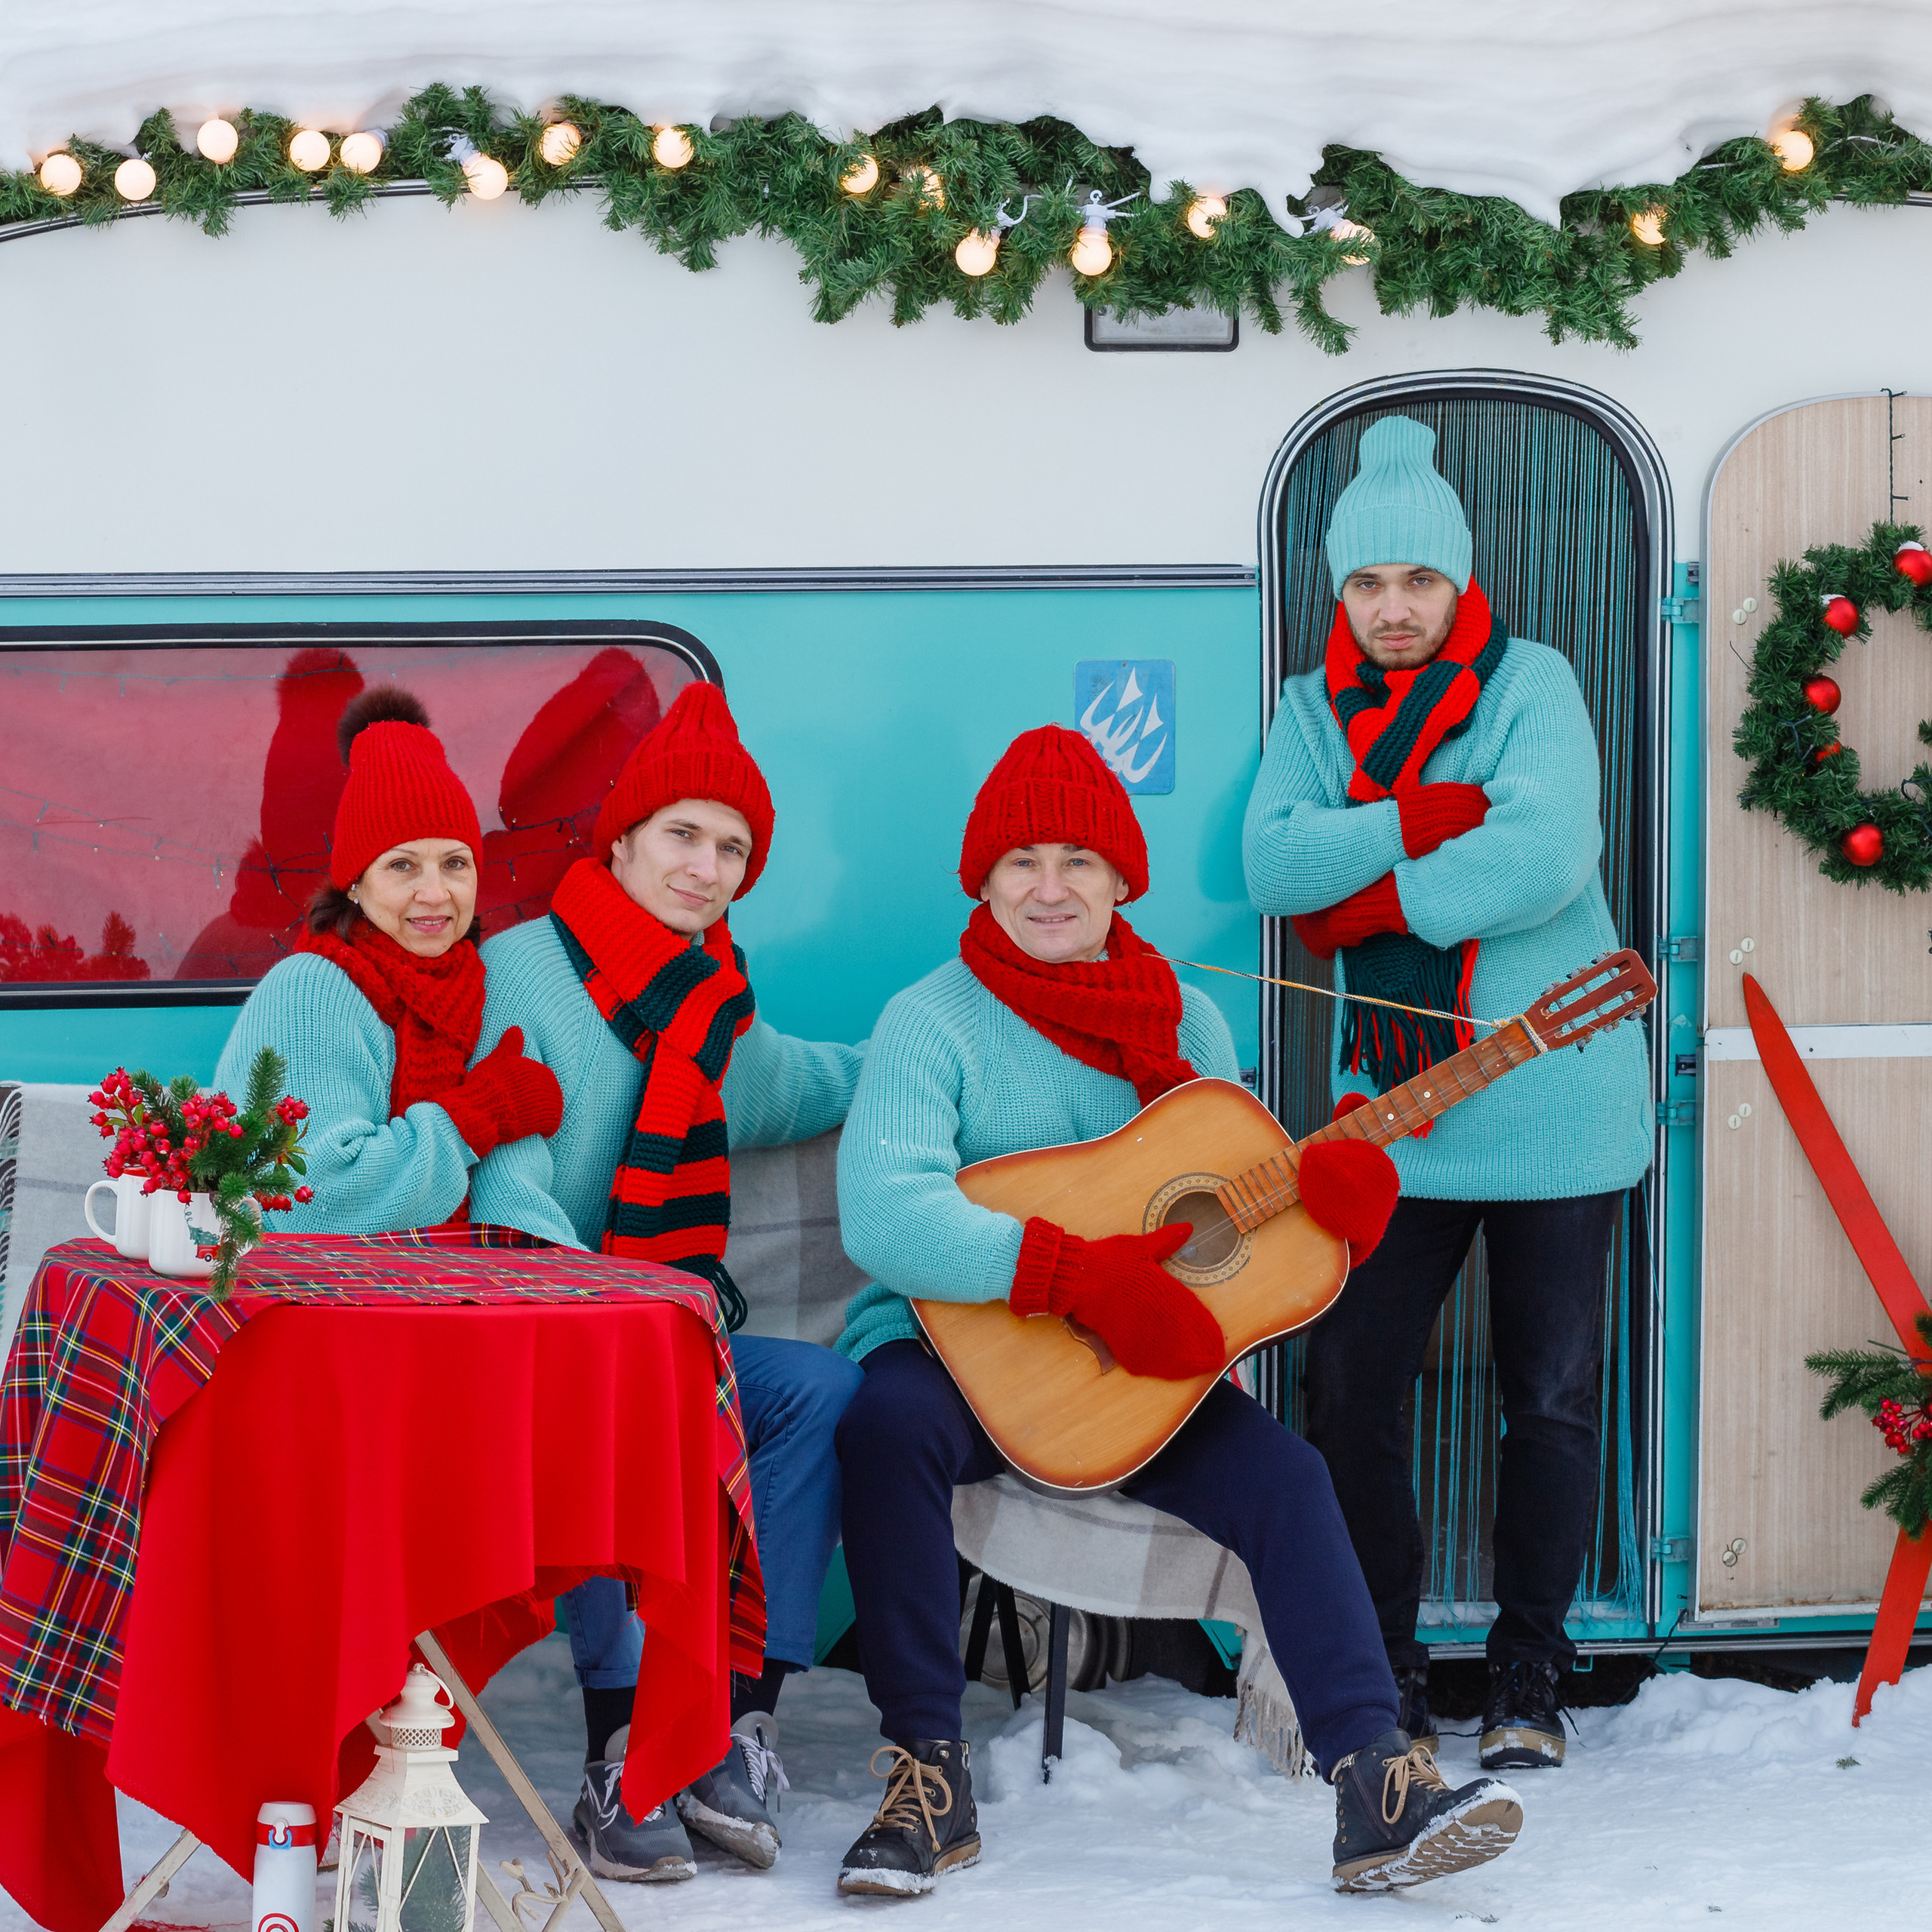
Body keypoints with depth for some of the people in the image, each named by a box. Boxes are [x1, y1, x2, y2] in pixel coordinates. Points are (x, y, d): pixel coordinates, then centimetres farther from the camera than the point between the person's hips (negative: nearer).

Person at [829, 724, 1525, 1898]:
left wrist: (1335, 1185, -14)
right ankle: (928, 1772, -26)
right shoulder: (935, 1023, -8)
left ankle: (1378, 1790, -24)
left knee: (1281, 1472, -20)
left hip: (1137, 1367, 4)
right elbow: (881, 1214, -25)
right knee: (888, 1422, -36)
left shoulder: (1183, 1022, 9)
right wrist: (1091, 1277, -31)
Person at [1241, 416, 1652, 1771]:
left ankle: (1529, 1680, 14)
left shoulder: (1530, 684, -4)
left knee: (1552, 1400, 2)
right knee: (1349, 1390, -1)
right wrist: (1426, 818, -18)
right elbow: (1272, 861, -8)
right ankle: (1382, 1673, 13)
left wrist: (1366, 902, -14)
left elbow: (1545, 857, -20)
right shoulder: (1318, 709, 8)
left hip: (1554, 1110, -3)